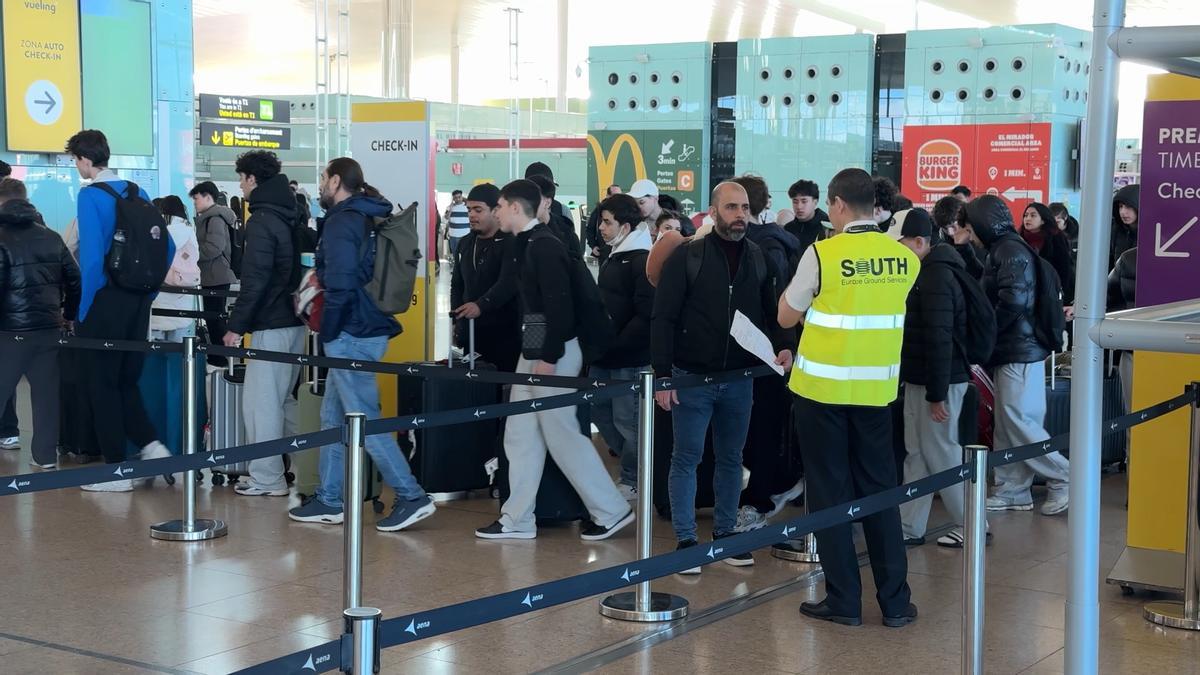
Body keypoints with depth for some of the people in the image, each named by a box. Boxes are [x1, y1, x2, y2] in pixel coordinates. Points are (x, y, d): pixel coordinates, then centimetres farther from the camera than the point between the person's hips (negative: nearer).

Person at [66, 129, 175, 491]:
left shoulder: (91, 196, -12)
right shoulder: (137, 193, 9)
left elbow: (91, 256, -20)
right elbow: (167, 247, 12)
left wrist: (83, 309, -12)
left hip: (105, 302, -7)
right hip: (138, 302, 7)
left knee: (102, 385, 3)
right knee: (126, 381, 18)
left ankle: (117, 471, 6)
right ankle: (151, 446, 4)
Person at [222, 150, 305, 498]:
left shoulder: (261, 222, -13)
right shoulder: (291, 217, 14)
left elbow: (254, 281, -18)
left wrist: (236, 325, -15)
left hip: (271, 326, -9)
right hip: (295, 321, 9)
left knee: (260, 401, -4)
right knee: (284, 399, 15)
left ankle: (266, 479, -2)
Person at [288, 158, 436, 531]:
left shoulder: (342, 221, -13)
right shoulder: (368, 218, 15)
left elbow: (340, 284, -19)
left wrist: (327, 332, -11)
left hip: (351, 335, -10)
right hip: (369, 328, 10)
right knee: (333, 417, 15)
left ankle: (412, 497, -6)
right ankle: (329, 501, 20)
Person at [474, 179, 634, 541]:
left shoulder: (544, 246, -17)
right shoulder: (528, 244, 12)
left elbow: (559, 305, -22)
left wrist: (549, 358, -22)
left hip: (552, 354, -10)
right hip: (532, 352, 10)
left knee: (561, 434, -4)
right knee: (521, 435, 10)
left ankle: (611, 510, 6)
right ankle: (517, 519, 16)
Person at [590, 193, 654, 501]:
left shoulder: (642, 261, -15)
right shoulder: (613, 257, 15)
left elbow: (646, 314, -21)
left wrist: (617, 344, -20)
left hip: (629, 357, -9)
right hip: (604, 354, 9)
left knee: (626, 418, -1)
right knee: (599, 409, 13)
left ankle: (633, 480, 13)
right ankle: (632, 461, 29)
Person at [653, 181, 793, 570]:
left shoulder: (758, 258, 5)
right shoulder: (687, 257, -8)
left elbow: (770, 314, 13)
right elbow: (663, 318, -8)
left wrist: (783, 346, -7)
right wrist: (663, 374, -14)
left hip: (740, 379, 4)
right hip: (692, 377, -4)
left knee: (731, 458, 12)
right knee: (687, 458, 2)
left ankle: (725, 532, 24)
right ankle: (685, 539, 10)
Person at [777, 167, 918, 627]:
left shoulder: (822, 254, -12)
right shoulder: (904, 258, 0)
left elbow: (787, 316, -3)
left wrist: (798, 282, 11)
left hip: (824, 386, -4)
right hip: (876, 387, 4)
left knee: (831, 491, 5)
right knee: (879, 489, 12)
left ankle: (844, 600, 9)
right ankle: (894, 600, 14)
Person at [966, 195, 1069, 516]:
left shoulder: (1011, 251, -14)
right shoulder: (1002, 250, 17)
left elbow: (1012, 301, -23)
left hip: (1019, 351, -10)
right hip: (1013, 350, 10)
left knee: (1018, 422, -8)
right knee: (1007, 424, 10)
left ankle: (1064, 479, 1)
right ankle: (1014, 491, 14)